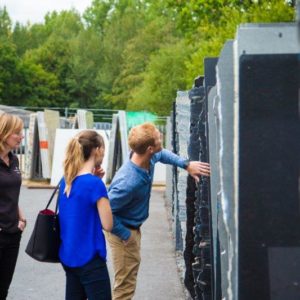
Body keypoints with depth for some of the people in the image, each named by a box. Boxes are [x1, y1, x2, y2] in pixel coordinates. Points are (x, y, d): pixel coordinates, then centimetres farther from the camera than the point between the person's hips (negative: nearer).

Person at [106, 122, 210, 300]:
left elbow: (163, 154, 13)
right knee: (126, 285, 2)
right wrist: (125, 235, -22)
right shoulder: (129, 182, -38)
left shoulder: (149, 158, -13)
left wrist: (186, 164, 2)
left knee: (129, 278, 26)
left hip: (134, 228, 9)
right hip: (125, 232, -9)